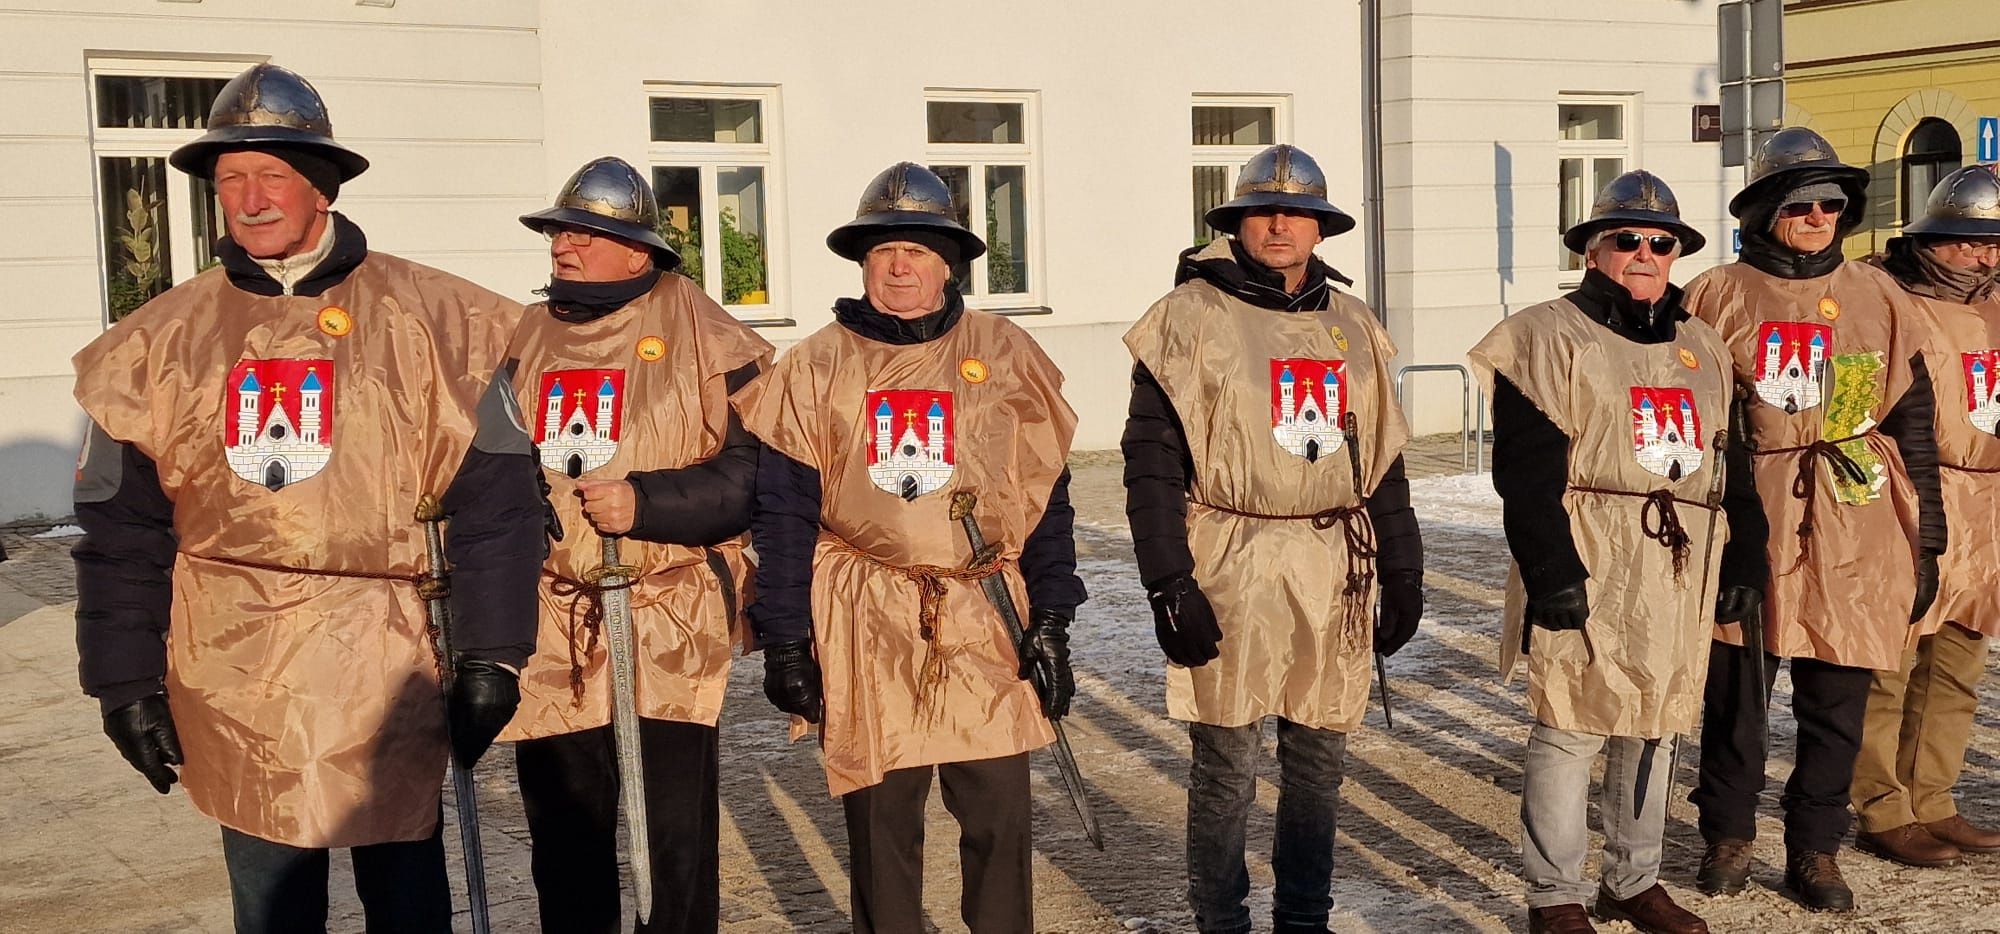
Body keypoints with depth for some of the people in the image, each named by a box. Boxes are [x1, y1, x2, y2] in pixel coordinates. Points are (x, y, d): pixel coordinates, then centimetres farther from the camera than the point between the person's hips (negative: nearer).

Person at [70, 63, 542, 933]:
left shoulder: (431, 320, -3)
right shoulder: (161, 339, 5)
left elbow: (495, 501, -4)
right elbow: (121, 528, 8)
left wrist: (489, 655, -7)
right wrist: (124, 681, 5)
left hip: (388, 665, -2)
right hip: (235, 679, 3)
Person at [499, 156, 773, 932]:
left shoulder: (705, 337, -3)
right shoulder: (525, 340, 13)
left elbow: (755, 472, -12)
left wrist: (645, 502, -20)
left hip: (671, 626, -4)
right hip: (550, 626, 5)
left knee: (678, 831, 3)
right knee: (563, 828, 13)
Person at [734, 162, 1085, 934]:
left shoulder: (1005, 355, 4)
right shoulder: (816, 368, 3)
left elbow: (1046, 498, 5)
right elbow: (783, 515, 3)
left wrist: (1051, 622, 1)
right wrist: (784, 641, -1)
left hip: (985, 624, 0)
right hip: (865, 628, 0)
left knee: (999, 818, 3)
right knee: (879, 819, 7)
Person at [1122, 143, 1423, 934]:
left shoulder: (1352, 328, 13)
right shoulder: (1190, 318, -3)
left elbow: (1382, 461, 18)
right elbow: (1151, 462, -7)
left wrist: (1403, 573, 14)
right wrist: (1168, 585, -13)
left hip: (1335, 574, 5)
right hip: (1230, 571, -5)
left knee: (1318, 763, 12)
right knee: (1226, 770, 2)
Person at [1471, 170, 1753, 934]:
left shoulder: (1702, 347, 18)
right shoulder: (1551, 336, -4)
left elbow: (1730, 462, 21)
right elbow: (1527, 469, -12)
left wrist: (1747, 552, 13)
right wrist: (1551, 571, -18)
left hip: (1681, 574, 7)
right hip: (1587, 571, -6)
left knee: (1657, 726, 13)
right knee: (1571, 726, -4)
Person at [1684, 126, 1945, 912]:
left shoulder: (1879, 299, 8)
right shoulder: (1717, 297, 2)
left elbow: (1913, 426, 10)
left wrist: (1927, 541, 8)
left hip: (1855, 531, 2)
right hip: (1748, 526, -2)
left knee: (1837, 701, 7)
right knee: (1735, 693, 6)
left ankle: (1815, 850, 22)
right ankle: (1728, 838, 24)